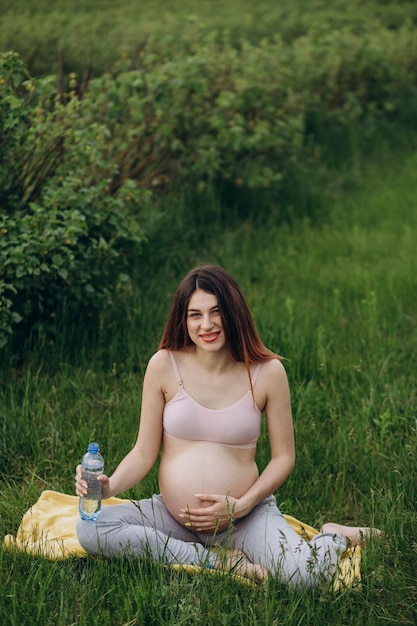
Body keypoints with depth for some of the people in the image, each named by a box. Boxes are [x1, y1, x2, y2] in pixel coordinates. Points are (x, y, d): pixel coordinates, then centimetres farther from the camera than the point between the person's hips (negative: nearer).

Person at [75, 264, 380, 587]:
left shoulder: (267, 372, -5)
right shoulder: (164, 366, -3)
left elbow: (284, 456, 3)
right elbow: (144, 453, 1)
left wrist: (241, 506, -11)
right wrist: (110, 485, -19)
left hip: (247, 516, -2)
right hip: (172, 515, 3)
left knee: (304, 576, -30)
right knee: (90, 529, -23)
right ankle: (223, 562, -16)